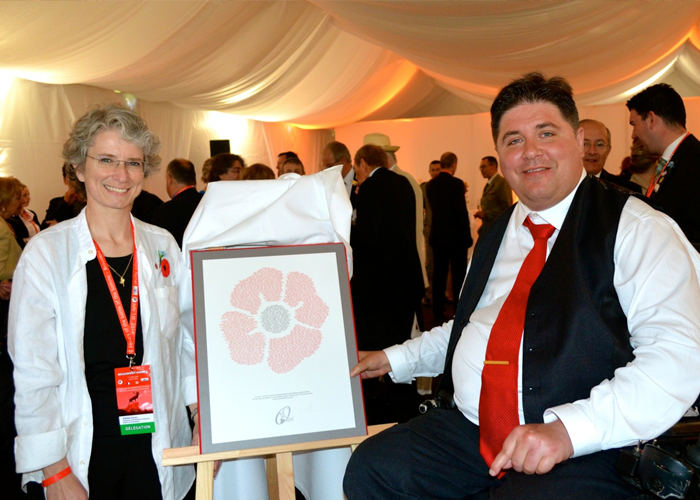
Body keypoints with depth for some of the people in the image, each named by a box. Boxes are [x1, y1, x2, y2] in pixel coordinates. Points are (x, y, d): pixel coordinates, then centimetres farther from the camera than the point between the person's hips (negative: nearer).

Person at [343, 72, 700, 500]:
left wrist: (567, 430, -25)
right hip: (469, 430, 7)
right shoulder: (496, 238, 19)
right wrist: (394, 359, 23)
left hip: (587, 453, -6)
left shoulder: (637, 228, -4)